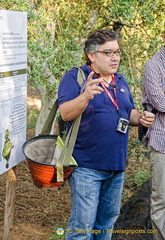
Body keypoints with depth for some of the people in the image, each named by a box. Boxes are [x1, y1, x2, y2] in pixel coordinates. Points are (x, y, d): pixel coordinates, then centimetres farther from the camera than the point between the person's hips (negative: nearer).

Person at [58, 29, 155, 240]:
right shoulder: (75, 76, -8)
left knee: (108, 217, 19)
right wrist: (86, 96, -39)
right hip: (87, 166, -7)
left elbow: (129, 113, 21)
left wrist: (141, 118, -1)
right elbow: (65, 113, -20)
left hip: (117, 165, 7)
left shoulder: (120, 80, 13)